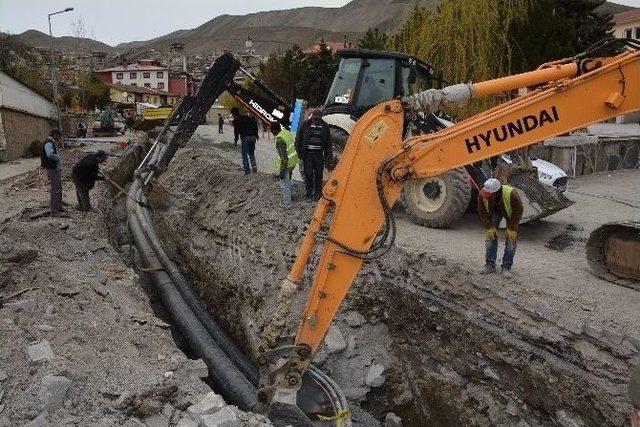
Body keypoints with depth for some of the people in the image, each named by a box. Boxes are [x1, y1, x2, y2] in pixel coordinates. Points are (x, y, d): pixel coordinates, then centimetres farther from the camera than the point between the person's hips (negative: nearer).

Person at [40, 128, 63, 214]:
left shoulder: (52, 143, 14)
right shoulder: (48, 143, -18)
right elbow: (50, 155, -33)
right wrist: (58, 158, -18)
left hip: (57, 169, 10)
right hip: (52, 169, -10)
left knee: (59, 189, 19)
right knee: (55, 190, -4)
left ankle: (58, 207, 31)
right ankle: (53, 210, 3)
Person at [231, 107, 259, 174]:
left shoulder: (236, 120, 1)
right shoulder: (247, 117, 18)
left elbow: (236, 131, -8)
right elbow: (255, 124, 15)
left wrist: (235, 140, -2)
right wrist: (256, 135, 19)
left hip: (245, 138, -6)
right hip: (253, 137, 6)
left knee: (245, 155, 4)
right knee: (251, 153, 20)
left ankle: (247, 170, 1)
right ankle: (254, 167, 11)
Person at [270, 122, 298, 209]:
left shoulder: (279, 139, -26)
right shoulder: (288, 133, 1)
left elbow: (283, 157, -27)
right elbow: (295, 146, 14)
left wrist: (282, 171, -22)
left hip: (286, 163, -9)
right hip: (293, 161, 9)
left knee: (284, 184, 5)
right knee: (288, 180, 27)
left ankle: (287, 204, 14)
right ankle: (287, 198, 44)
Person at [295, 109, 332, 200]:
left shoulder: (325, 127, 2)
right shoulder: (305, 126, -4)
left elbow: (328, 142, 11)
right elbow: (298, 140, 4)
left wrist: (328, 155, 8)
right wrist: (300, 153, 1)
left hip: (319, 154, 1)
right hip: (308, 153, -1)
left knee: (318, 174, 6)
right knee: (308, 174, 0)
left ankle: (318, 193, 18)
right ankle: (309, 193, 12)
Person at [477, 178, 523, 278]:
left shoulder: (511, 194, -41)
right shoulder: (482, 195, -31)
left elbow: (518, 211, -25)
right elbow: (482, 212, -13)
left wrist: (512, 228, -21)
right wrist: (489, 227, -15)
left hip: (511, 213, -3)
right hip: (495, 212, 3)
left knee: (511, 239, -8)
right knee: (491, 236, -4)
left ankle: (506, 267, 1)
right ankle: (490, 265, 5)